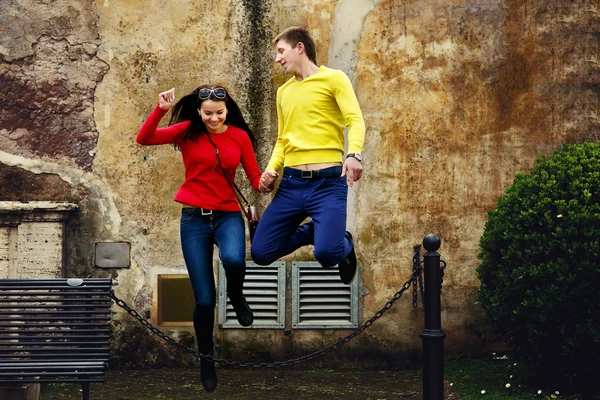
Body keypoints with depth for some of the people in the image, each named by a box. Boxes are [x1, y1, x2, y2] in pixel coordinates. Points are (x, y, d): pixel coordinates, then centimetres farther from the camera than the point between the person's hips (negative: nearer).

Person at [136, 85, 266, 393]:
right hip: (194, 217, 0)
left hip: (228, 214, 0)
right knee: (204, 300, 0)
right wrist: (161, 109, -24)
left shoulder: (240, 136, 2)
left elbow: (255, 177, 4)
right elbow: (144, 139, -12)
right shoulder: (187, 131, -2)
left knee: (233, 259, -36)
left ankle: (236, 296, 1)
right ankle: (206, 358, 24)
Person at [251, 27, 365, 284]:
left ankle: (345, 244, 14)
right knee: (260, 253, -3)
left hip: (328, 181, -6)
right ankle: (311, 232, 23)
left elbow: (356, 120, -10)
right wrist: (271, 169, 5)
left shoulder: (333, 78, 2)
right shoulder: (284, 91, 20)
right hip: (291, 182, 6)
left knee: (327, 253, -24)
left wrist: (354, 154, -29)